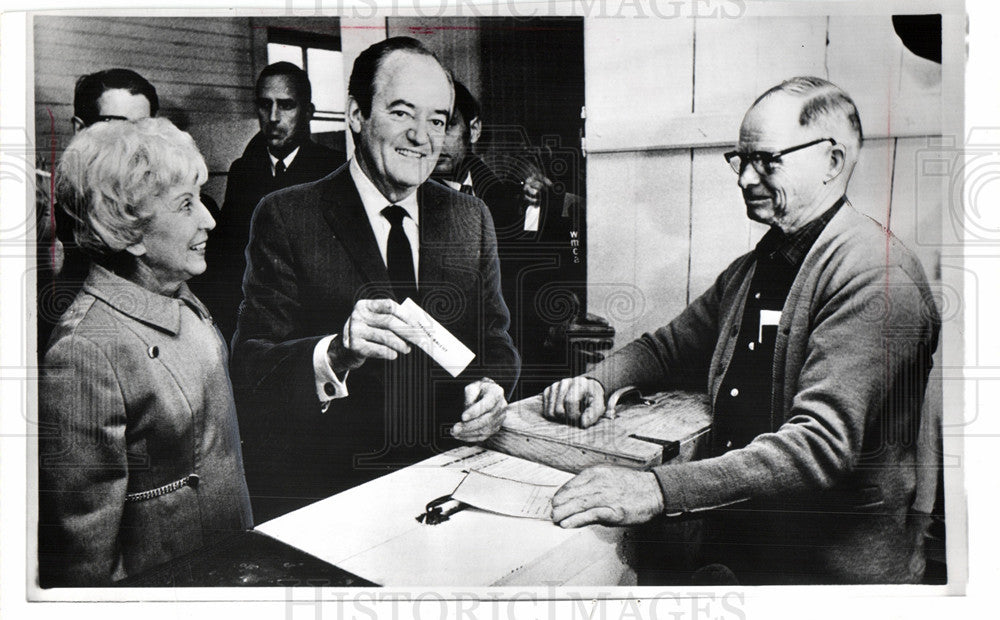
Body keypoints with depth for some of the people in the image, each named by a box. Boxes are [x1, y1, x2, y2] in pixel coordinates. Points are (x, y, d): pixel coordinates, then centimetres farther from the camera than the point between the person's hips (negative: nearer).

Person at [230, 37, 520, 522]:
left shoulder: (471, 219, 11)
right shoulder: (286, 218, -2)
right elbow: (249, 369, -8)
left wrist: (492, 388, -7)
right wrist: (336, 355, -28)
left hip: (448, 475, 4)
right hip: (319, 488, -3)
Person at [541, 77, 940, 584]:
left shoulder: (877, 276, -16)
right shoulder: (753, 267, 10)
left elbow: (821, 445, -26)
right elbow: (668, 346, 20)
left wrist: (659, 490, -34)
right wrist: (597, 381, -2)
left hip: (834, 568, -6)